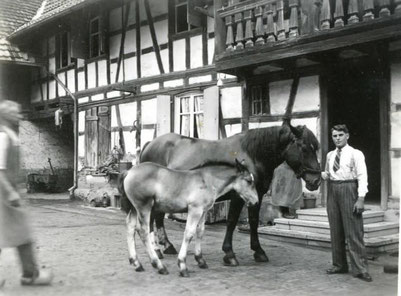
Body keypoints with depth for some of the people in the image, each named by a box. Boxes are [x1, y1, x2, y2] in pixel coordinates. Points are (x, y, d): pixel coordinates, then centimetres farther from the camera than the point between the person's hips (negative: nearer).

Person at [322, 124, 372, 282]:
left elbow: (362, 176, -10)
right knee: (335, 230, 10)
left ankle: (360, 269, -1)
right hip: (332, 190, 6)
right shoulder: (330, 155, 14)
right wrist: (324, 175, 1)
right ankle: (339, 265, 20)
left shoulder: (355, 154, -4)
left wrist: (361, 198, -19)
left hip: (348, 190, -6)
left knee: (353, 231, -7)